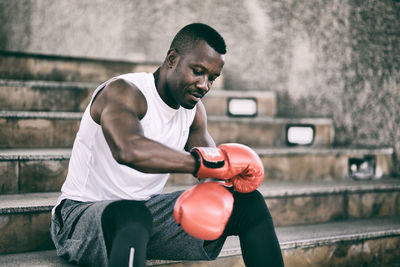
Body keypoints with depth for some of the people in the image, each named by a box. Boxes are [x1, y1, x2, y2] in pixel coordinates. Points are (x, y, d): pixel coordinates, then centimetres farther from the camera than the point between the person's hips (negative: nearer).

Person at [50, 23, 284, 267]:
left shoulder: (194, 111, 6)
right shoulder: (122, 91, -20)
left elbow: (216, 167, 9)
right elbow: (128, 149, -41)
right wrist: (200, 162, -40)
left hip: (148, 206, 7)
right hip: (84, 212, -7)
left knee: (249, 202, -3)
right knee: (132, 215, -45)